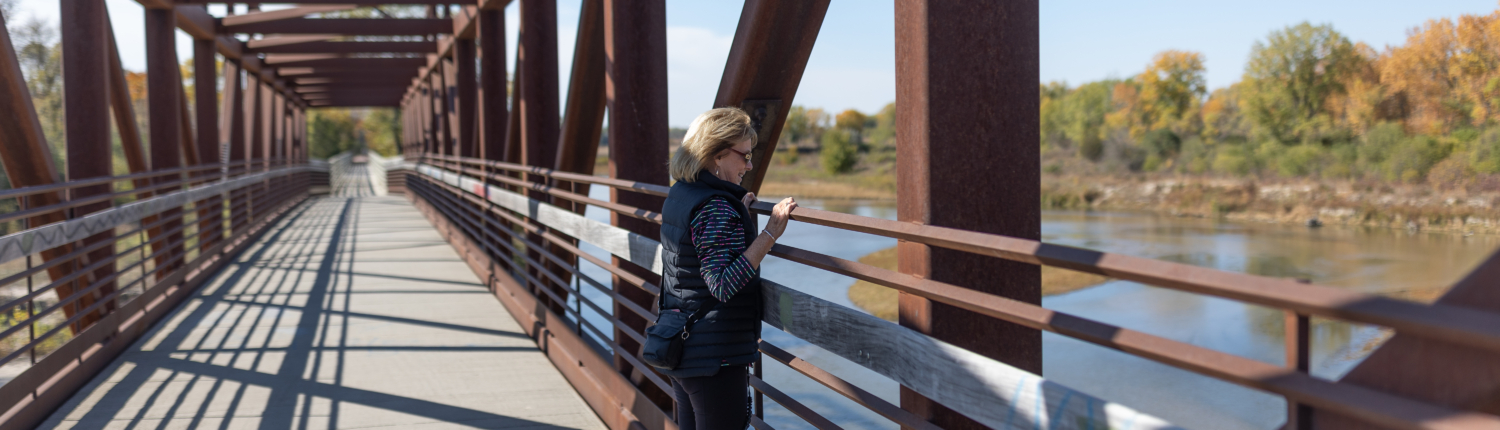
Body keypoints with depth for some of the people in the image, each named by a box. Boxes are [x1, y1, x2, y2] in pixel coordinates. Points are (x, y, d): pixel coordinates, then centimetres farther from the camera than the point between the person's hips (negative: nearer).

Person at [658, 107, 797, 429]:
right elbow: (723, 286, -26)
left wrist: (739, 214, 22)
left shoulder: (679, 194, 10)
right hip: (714, 354, -10)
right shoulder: (715, 206, -19)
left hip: (680, 348, 10)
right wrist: (770, 233, -27)